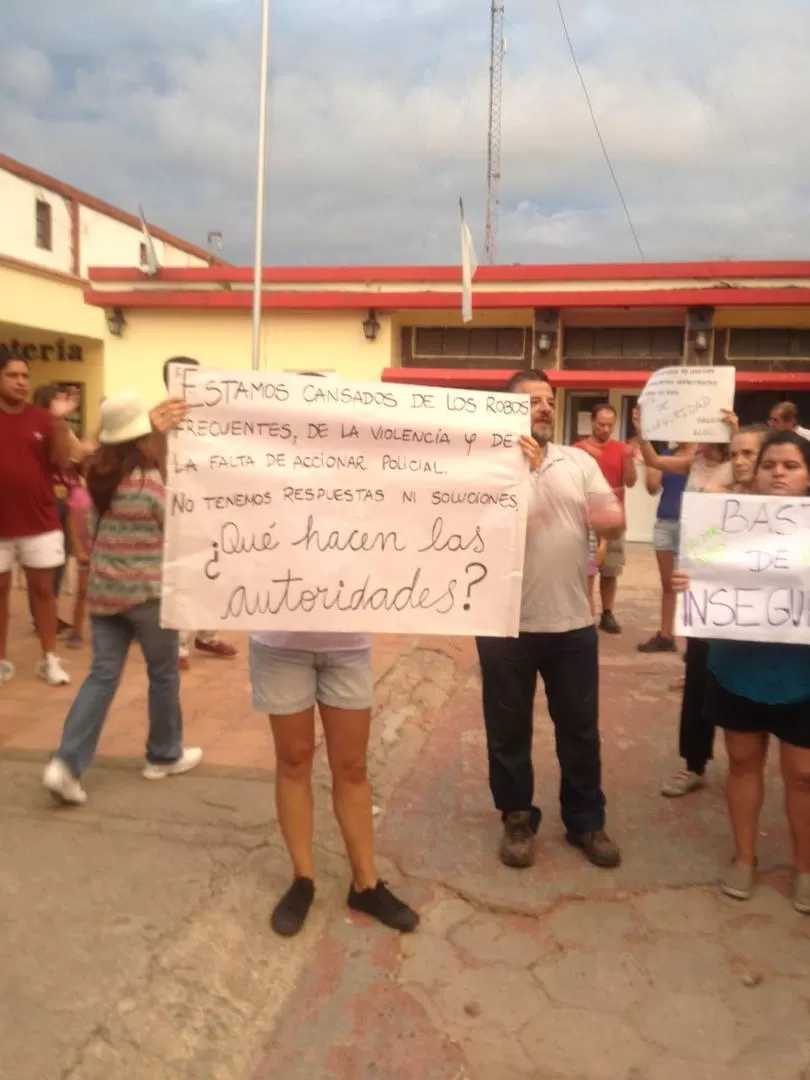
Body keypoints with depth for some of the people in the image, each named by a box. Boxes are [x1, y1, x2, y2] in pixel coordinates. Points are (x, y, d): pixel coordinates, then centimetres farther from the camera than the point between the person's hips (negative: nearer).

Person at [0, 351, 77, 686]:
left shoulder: (42, 418, 0)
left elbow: (63, 462, -7)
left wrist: (60, 422, -18)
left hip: (40, 522, 0)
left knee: (43, 589, 7)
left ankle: (50, 659, 16)